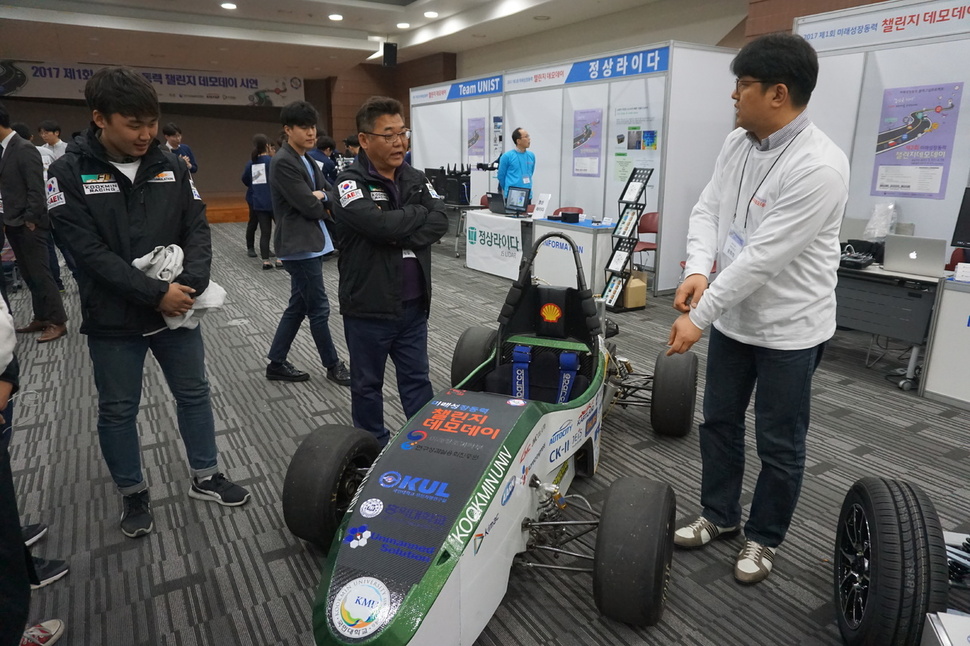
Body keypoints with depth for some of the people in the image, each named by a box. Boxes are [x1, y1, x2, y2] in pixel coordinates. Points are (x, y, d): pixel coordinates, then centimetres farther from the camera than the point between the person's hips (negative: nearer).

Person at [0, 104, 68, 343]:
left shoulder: (24, 149, -13)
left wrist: (30, 221, -16)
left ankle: (58, 321, 2)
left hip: (29, 226, -8)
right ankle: (41, 318, 18)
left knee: (40, 274, -5)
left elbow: (36, 189, -17)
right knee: (30, 275, 11)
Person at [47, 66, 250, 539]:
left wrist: (189, 283, -20)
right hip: (113, 318, -3)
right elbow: (88, 250, -18)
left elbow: (198, 228, -2)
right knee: (117, 411, 11)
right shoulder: (70, 173, -10)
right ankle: (134, 494, 32)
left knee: (194, 394, 14)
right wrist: (155, 293, -23)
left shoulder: (170, 166, 0)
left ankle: (205, 478, 33)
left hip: (178, 307, 3)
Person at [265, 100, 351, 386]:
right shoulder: (283, 163, -15)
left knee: (298, 305, 14)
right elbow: (309, 206, -20)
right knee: (319, 308, 0)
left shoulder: (307, 160, 15)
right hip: (300, 246, -10)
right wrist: (326, 201, 0)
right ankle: (333, 366, 14)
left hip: (311, 243, 10)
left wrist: (320, 198, -10)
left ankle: (276, 364, 24)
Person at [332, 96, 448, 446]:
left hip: (413, 304, 5)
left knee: (417, 379, 15)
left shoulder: (416, 178, 8)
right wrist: (420, 213, -11)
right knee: (368, 384, 12)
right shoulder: (350, 182, -10)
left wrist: (401, 238, -19)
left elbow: (440, 222, -5)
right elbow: (379, 224, -27)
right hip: (368, 307, -4)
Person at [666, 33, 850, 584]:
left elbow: (763, 258, -28)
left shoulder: (818, 166, -25)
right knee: (719, 420, 18)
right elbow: (707, 211, 1)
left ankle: (764, 538, 31)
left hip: (789, 327, -7)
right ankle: (719, 515, 38)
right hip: (734, 316, 8)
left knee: (779, 442, 9)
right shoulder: (737, 145, 0)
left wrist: (697, 317, -23)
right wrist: (698, 270, -19)